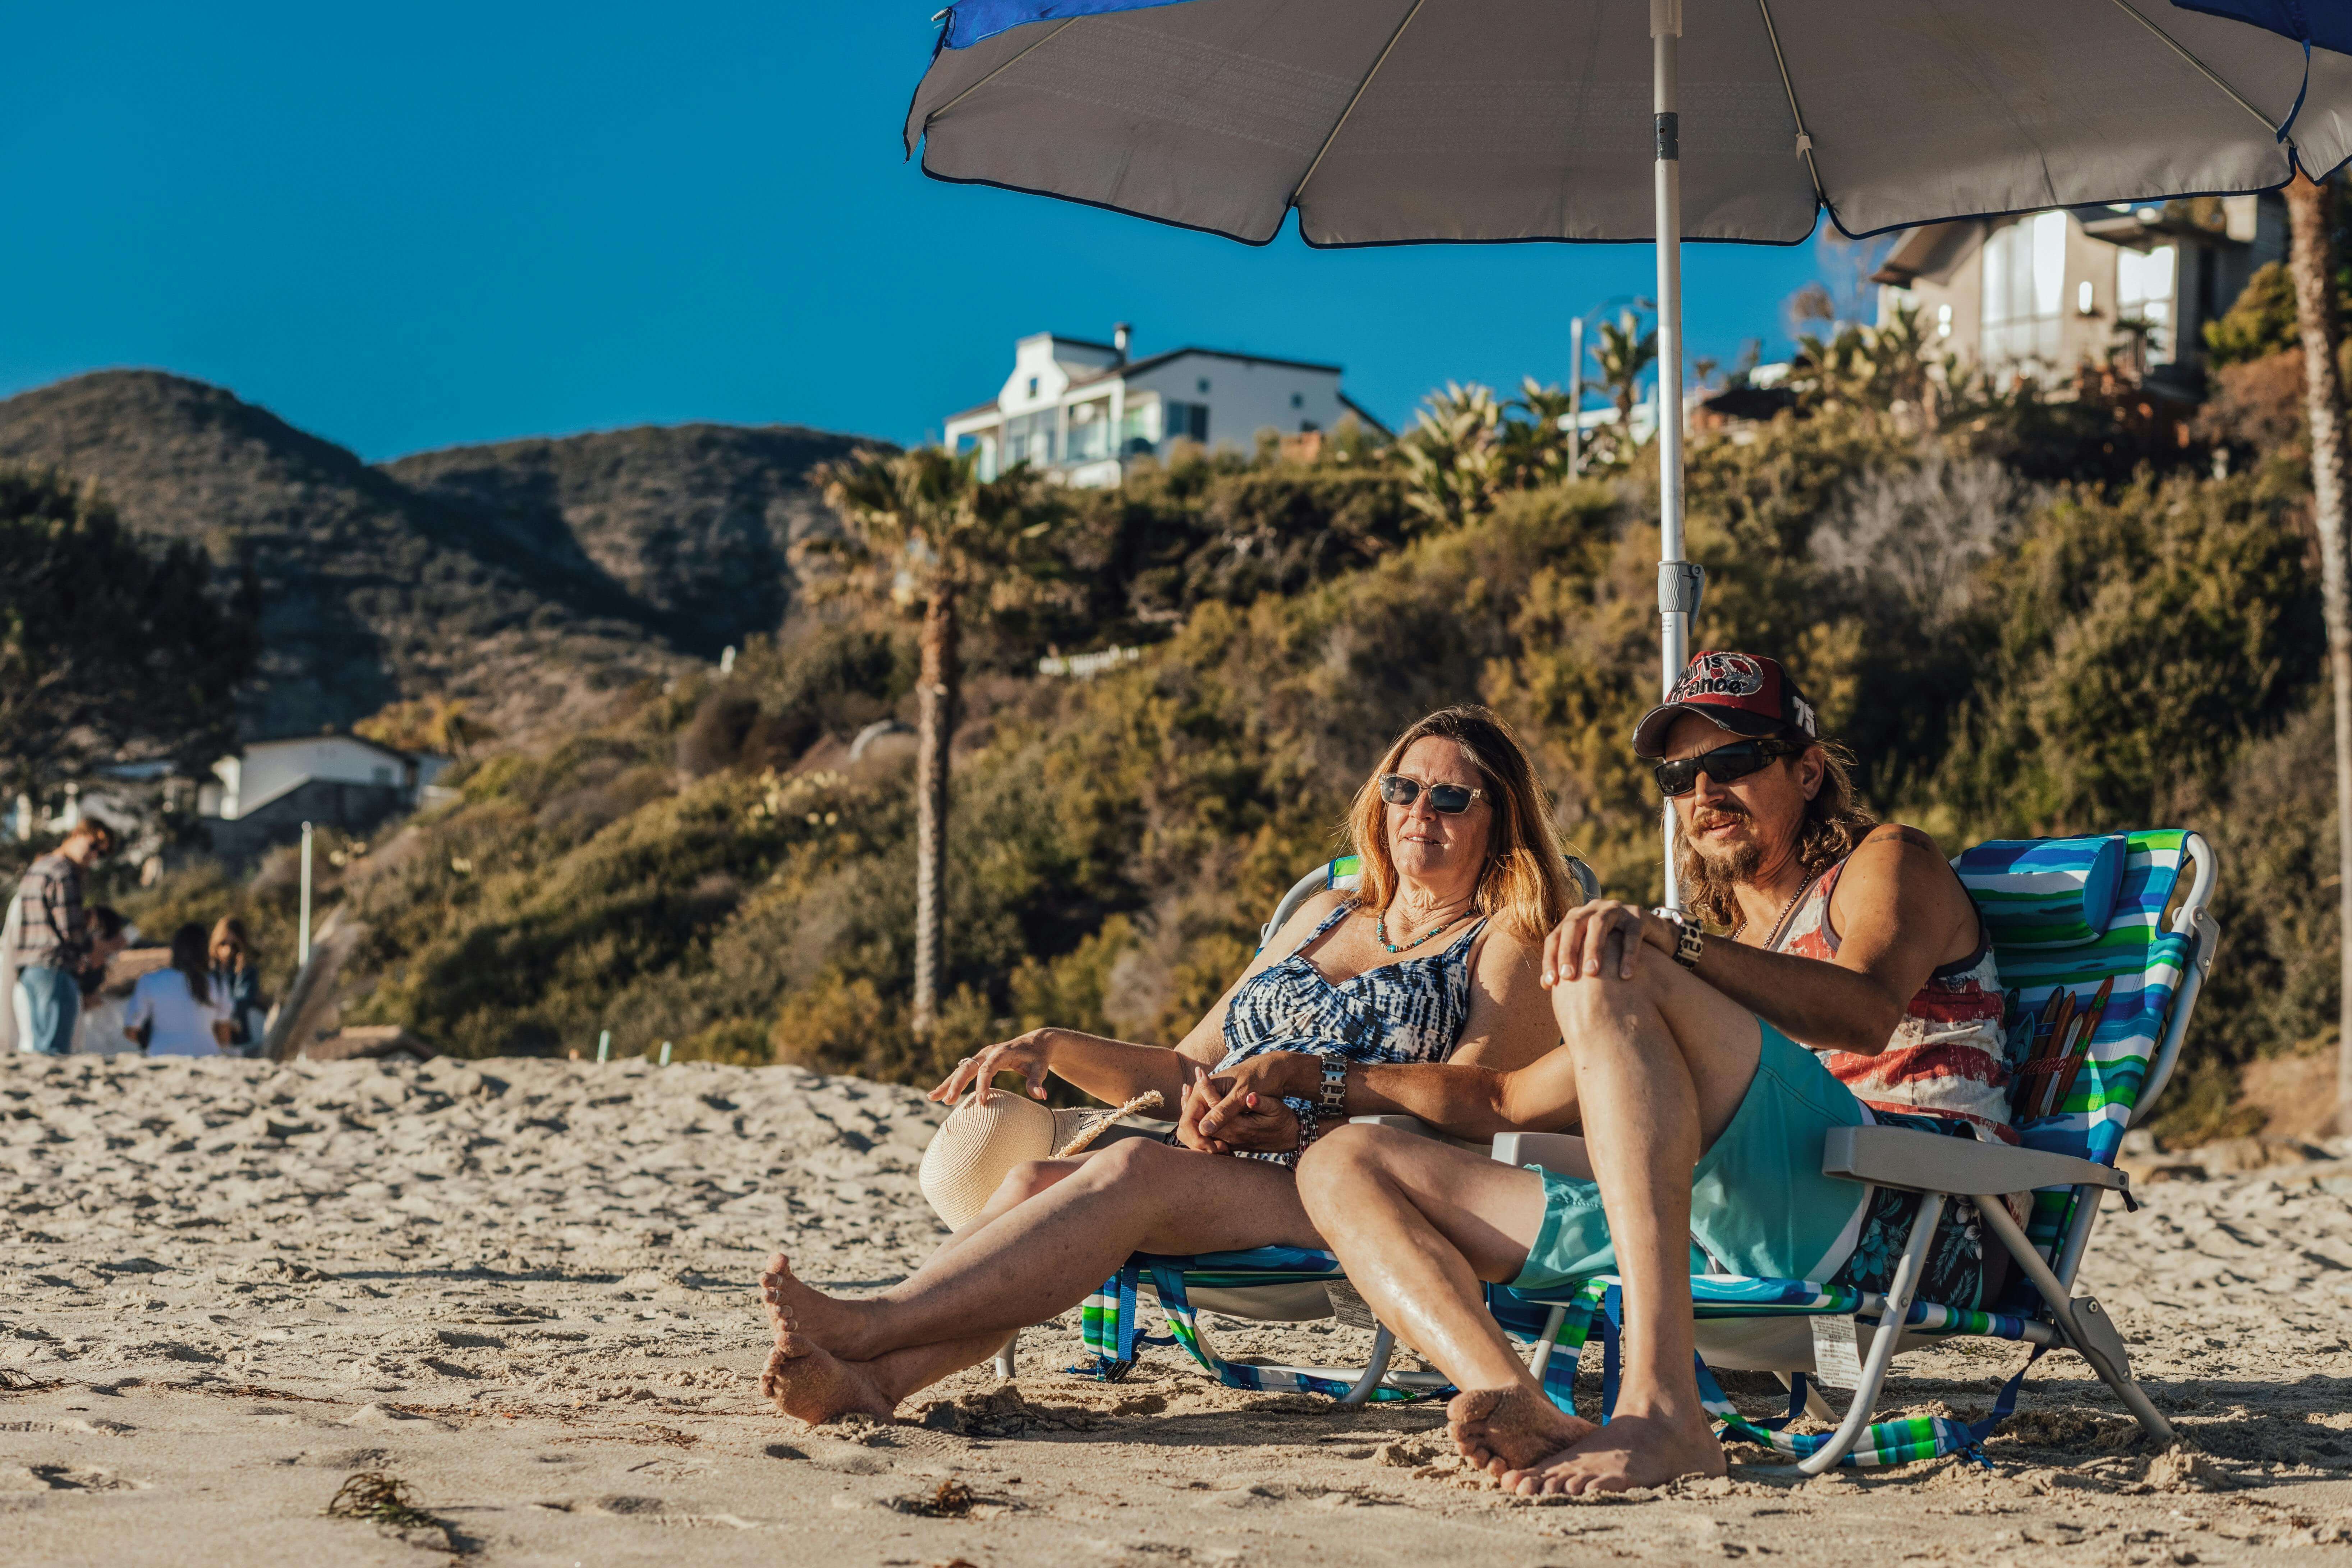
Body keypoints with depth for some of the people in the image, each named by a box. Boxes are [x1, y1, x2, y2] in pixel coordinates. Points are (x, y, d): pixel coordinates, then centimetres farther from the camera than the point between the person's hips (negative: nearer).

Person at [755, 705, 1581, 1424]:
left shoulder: (1507, 944, 10)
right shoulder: (1326, 917, 29)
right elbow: (1186, 1072, 27)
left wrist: (1293, 1095, -22)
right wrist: (1051, 1047, 10)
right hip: (1221, 1176, 6)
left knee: (1138, 1168, -34)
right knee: (1035, 1177, -24)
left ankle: (867, 1326, -45)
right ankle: (871, 1379, -46)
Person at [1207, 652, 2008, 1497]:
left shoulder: (1888, 863, 16)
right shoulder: (1724, 963, 37)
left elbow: (1867, 1015, -10)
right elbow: (1505, 1098, 36)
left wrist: (1671, 942, -26)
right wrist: (1314, 1077, 25)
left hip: (1908, 1212, -7)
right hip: (1731, 1236, 7)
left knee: (1613, 977, -27)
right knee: (1344, 1164, 1)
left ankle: (1662, 1410, -43)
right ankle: (1532, 1422, -32)